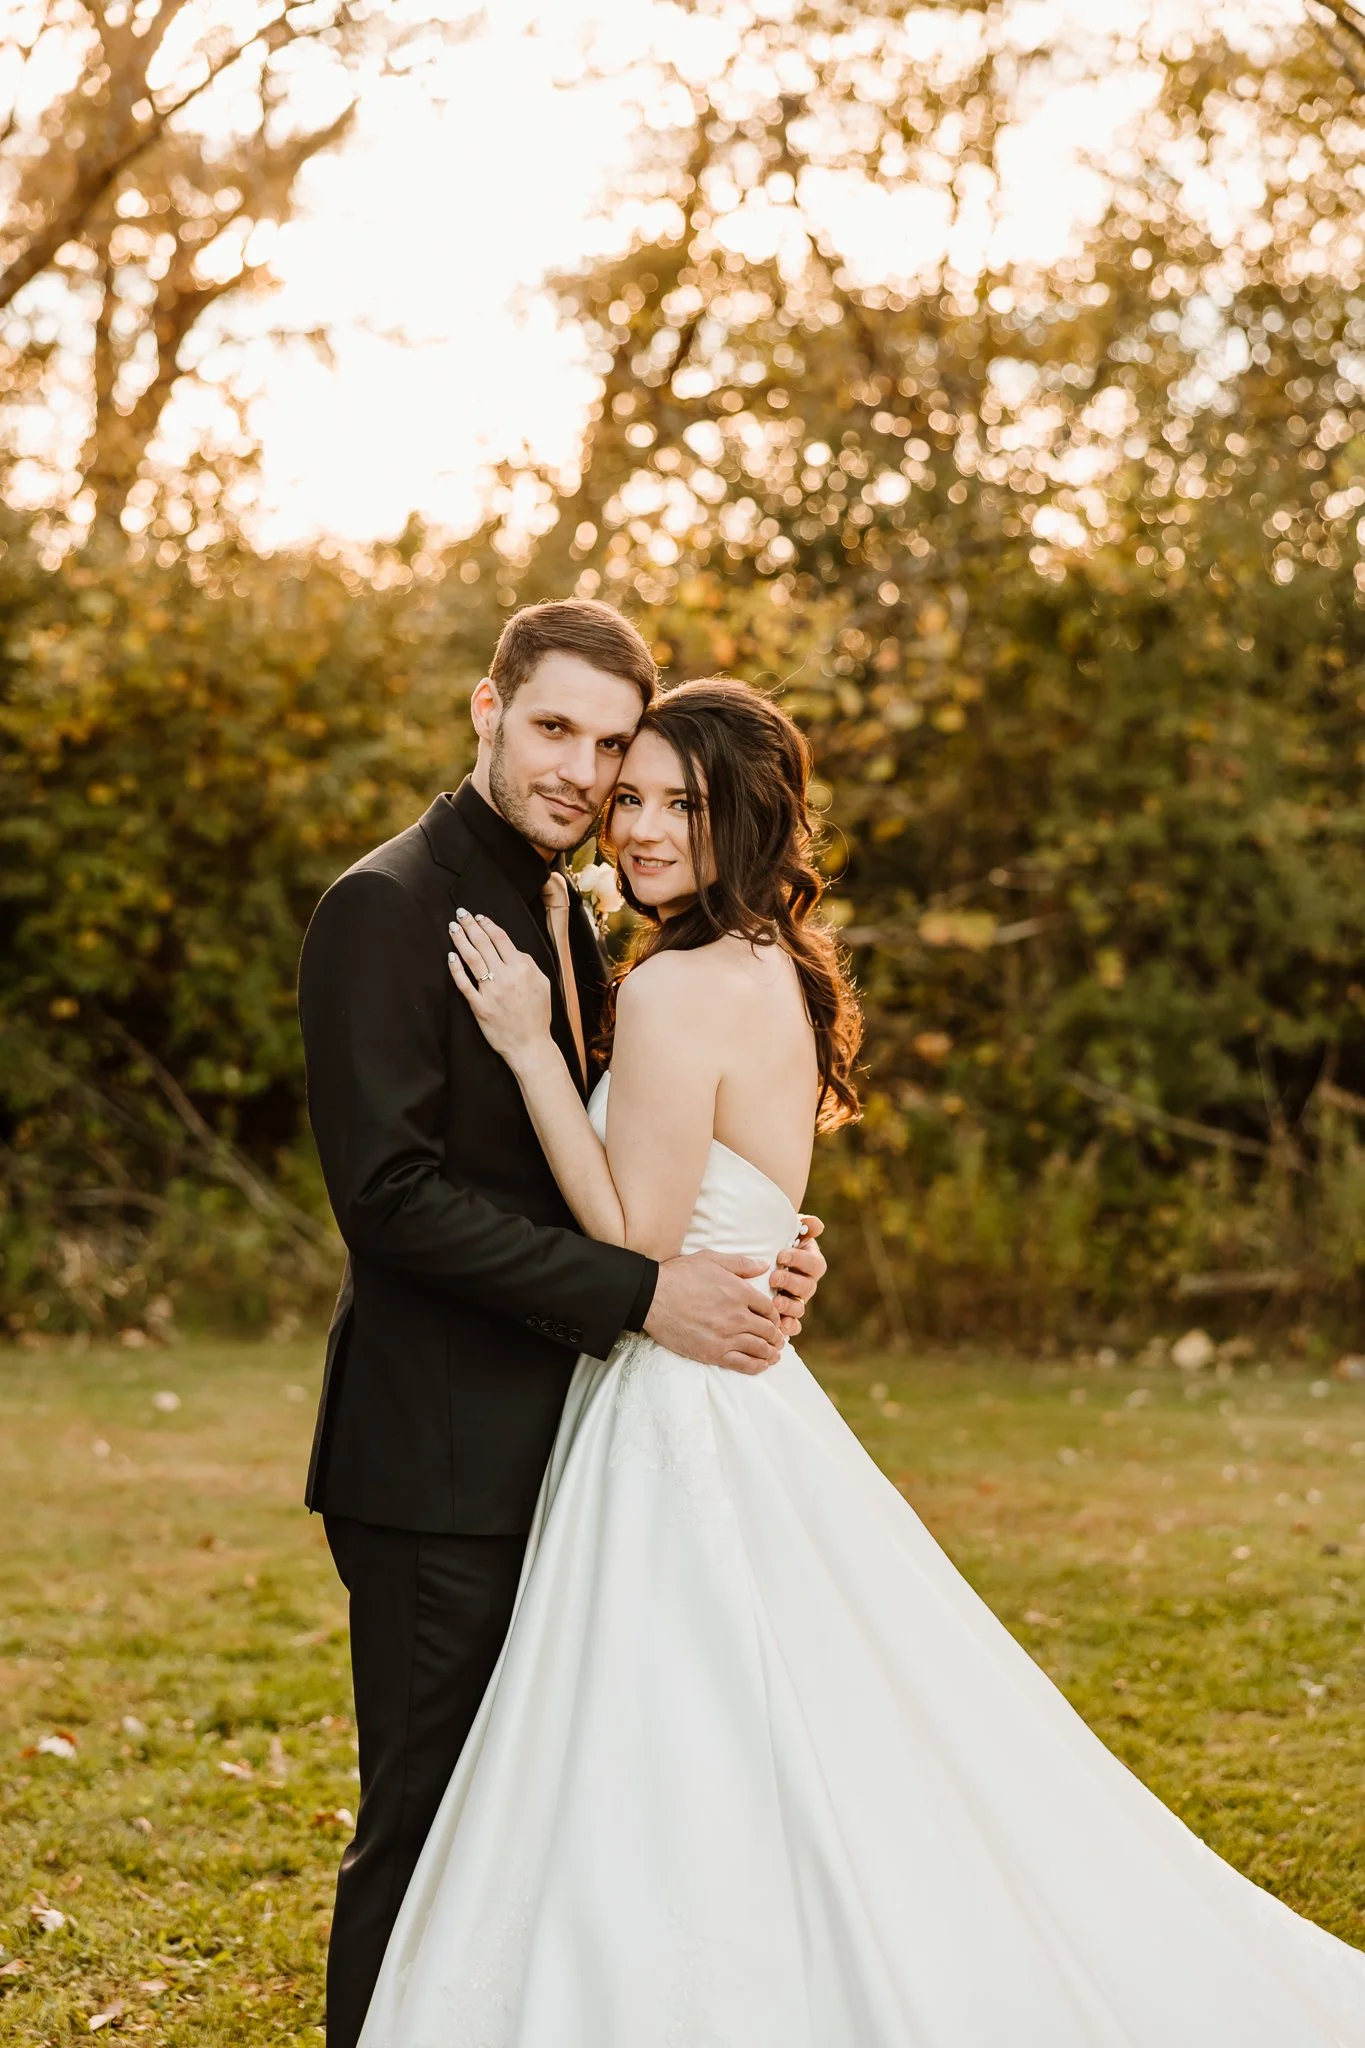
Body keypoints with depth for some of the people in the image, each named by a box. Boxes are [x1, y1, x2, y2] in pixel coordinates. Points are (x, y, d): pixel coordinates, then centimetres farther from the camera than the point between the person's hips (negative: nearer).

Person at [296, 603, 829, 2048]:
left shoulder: (560, 915, 16)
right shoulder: (386, 908, -12)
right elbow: (391, 1191, -21)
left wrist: (756, 1253, 0)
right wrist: (642, 1293, -23)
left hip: (551, 1444, 9)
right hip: (441, 1455, -9)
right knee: (428, 1822, -2)